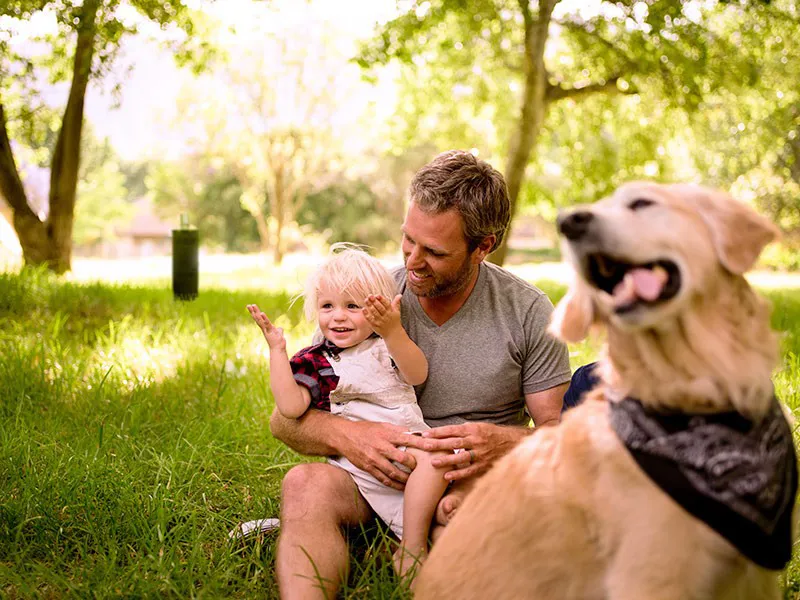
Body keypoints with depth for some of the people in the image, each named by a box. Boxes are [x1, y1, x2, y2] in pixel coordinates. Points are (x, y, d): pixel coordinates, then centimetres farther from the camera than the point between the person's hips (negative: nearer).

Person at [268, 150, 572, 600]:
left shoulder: (528, 312, -1)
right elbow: (284, 419, 2)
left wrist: (506, 442, -23)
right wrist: (343, 434, -21)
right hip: (379, 477, 2)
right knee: (306, 483, -31)